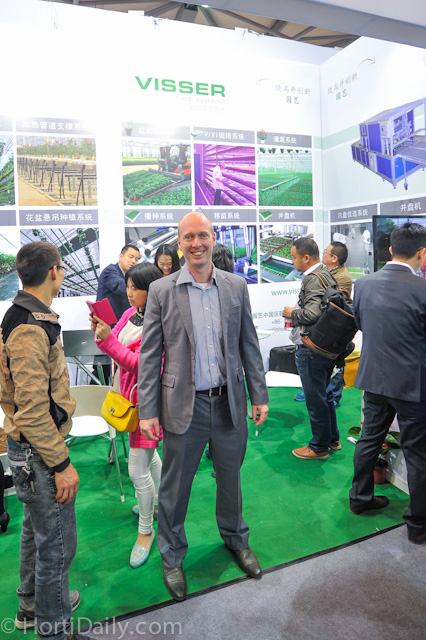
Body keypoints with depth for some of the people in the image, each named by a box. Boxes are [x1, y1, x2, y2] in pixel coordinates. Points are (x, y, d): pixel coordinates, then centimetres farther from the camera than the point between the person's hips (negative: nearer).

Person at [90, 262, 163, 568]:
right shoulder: (130, 314, 4)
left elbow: (142, 365, -24)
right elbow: (116, 344, 8)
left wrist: (108, 339, -28)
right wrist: (100, 331, -11)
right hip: (129, 395, 9)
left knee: (137, 468, -2)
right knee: (149, 452, 26)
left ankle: (145, 531, 19)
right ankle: (160, 502, 48)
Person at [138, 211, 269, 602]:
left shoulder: (236, 287, 1)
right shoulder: (162, 291, -6)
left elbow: (249, 345, 6)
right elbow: (150, 356, -5)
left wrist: (260, 395, 5)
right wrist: (147, 411, -7)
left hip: (229, 401, 3)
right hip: (184, 405, -2)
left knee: (230, 478, 21)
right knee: (174, 488, 12)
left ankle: (235, 539, 47)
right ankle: (172, 557, 37)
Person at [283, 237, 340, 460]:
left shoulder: (313, 278, -20)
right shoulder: (325, 273, 12)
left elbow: (312, 313, -30)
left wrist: (293, 312, -12)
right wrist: (297, 314, 11)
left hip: (311, 349, -10)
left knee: (315, 399, 3)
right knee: (324, 394, 22)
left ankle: (319, 447, 18)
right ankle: (332, 439, 36)